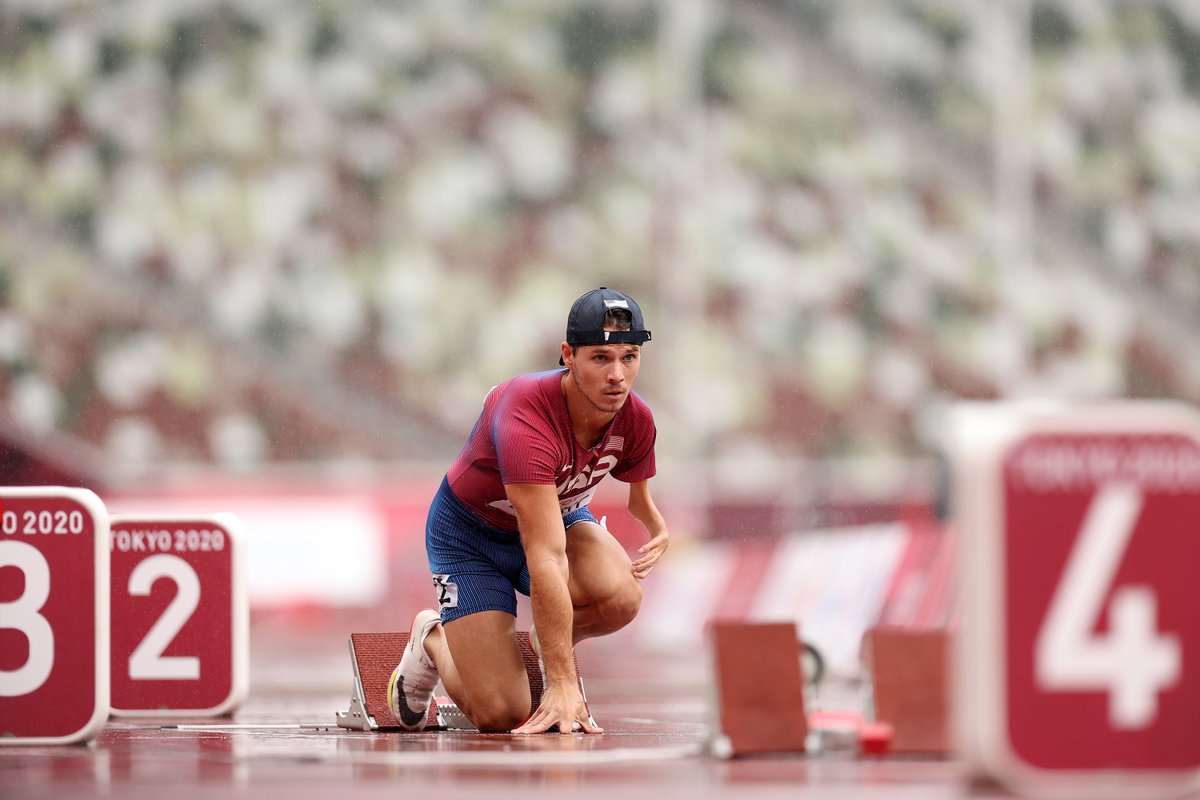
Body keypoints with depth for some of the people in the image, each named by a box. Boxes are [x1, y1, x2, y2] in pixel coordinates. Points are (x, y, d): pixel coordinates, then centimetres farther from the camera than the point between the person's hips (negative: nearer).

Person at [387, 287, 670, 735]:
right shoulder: (526, 417, -39)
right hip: (470, 533, -5)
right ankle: (432, 639, 18)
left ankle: (551, 641, 5)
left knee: (621, 597, -31)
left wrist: (658, 530, -12)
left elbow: (637, 492, 9)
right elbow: (544, 559, -43)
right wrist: (563, 684, -45)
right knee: (501, 715, -15)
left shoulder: (635, 420, -19)